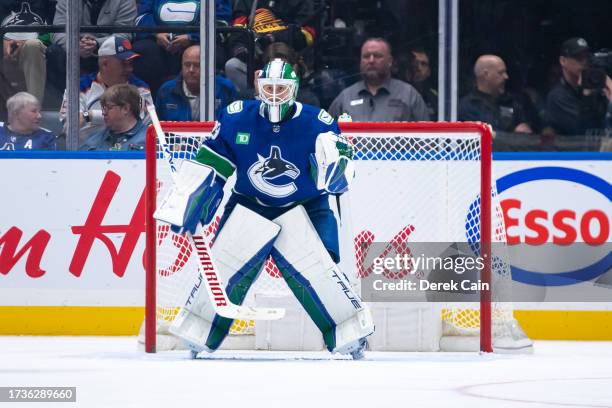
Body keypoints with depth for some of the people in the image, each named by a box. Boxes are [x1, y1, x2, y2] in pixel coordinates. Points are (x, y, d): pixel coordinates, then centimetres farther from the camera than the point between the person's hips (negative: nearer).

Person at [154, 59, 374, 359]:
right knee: (224, 266, -5)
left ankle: (351, 334, -4)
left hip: (303, 209, -2)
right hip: (250, 207, 2)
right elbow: (208, 166, 0)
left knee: (315, 269, -17)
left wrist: (334, 160, -38)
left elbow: (338, 180, -15)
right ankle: (201, 335, 12)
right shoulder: (236, 119, -9)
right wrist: (184, 206, -2)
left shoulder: (317, 124, -14)